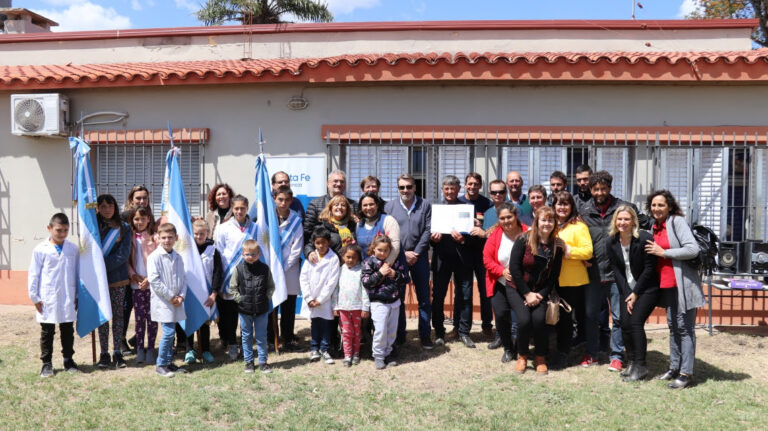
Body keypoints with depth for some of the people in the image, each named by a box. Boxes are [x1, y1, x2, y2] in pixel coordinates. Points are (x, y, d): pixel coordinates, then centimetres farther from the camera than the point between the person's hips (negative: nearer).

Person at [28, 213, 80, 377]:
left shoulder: (73, 249, 2)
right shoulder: (41, 250, -5)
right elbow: (33, 274, -2)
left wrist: (78, 295, 8)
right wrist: (34, 297, -4)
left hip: (68, 300, 2)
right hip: (48, 300, -2)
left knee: (68, 331, 12)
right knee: (47, 332, 8)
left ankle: (68, 360, 24)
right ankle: (46, 363, 18)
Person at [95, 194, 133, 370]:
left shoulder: (124, 228, 2)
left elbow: (123, 255, -5)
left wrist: (104, 266, -13)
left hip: (118, 277, 0)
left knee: (118, 315, 4)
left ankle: (117, 353, 10)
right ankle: (104, 353, 13)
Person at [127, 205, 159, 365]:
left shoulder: (155, 237, -2)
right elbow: (126, 259, 6)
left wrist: (150, 278, -12)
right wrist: (133, 275, -8)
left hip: (152, 283, -2)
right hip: (136, 284, 2)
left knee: (152, 316, 2)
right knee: (140, 316, 5)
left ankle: (150, 348, 13)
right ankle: (140, 348, 16)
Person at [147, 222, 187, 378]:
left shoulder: (178, 257, 9)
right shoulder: (155, 256, -10)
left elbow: (183, 278, 12)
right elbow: (154, 280, -15)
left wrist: (181, 296, -3)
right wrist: (170, 297, -13)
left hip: (176, 302, 6)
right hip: (162, 302, -6)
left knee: (171, 332, 12)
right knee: (168, 332, -9)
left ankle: (169, 362, 23)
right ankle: (161, 365, 4)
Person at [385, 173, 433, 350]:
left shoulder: (425, 205, 4)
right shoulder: (390, 206, 5)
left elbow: (428, 230, -1)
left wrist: (416, 253, -8)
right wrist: (403, 253, -7)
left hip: (419, 256, 0)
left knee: (424, 298, 3)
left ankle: (425, 335, 11)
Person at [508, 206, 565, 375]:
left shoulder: (557, 246, 0)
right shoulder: (524, 240, -10)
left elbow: (554, 276, 2)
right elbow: (514, 268, -11)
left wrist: (541, 295, -10)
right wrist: (527, 294, -12)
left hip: (539, 292, 2)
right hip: (517, 289, -2)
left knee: (538, 319, -22)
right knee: (524, 319, -23)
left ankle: (541, 358, 2)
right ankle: (522, 356, 3)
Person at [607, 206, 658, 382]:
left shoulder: (645, 239, -17)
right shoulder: (613, 242, -1)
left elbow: (649, 269, -15)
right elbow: (615, 269, 2)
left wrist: (635, 293, -12)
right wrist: (627, 293, -5)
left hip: (647, 288, -5)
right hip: (628, 290, 5)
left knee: (636, 322, -14)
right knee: (625, 324, -3)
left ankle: (641, 366, -5)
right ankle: (632, 362, 11)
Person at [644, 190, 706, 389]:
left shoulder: (677, 221, -10)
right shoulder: (655, 227, 13)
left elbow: (693, 249, -19)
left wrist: (663, 252, -15)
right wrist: (654, 251, 8)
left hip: (683, 283, -8)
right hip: (667, 284, 8)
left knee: (684, 327, -3)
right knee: (672, 326, 15)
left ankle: (686, 373, 2)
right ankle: (674, 367, 25)